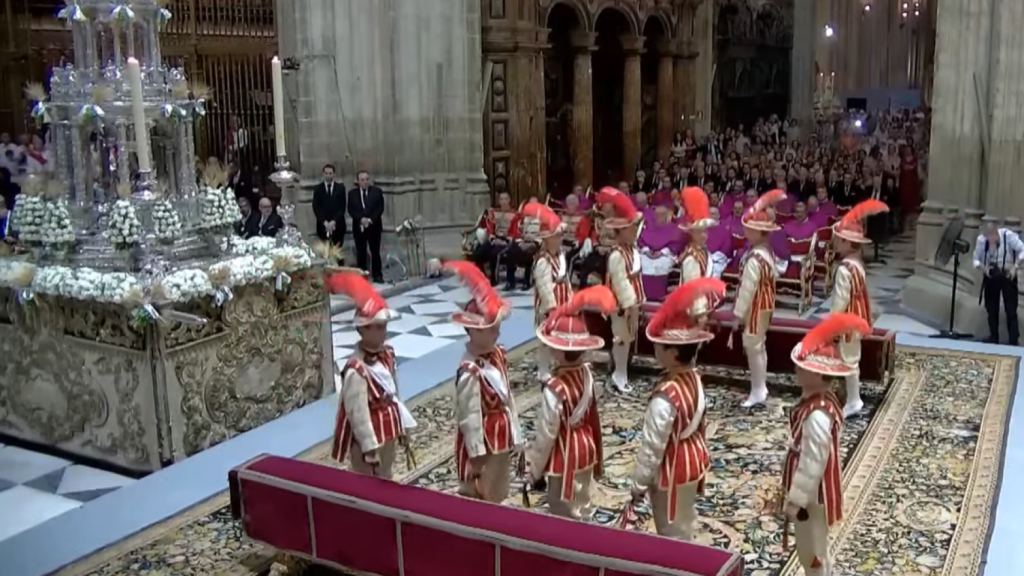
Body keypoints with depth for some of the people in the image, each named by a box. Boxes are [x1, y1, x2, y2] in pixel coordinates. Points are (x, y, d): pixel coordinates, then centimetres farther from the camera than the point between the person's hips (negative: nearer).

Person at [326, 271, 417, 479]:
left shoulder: (387, 354, 0)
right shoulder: (356, 370, -26)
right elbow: (358, 413, -24)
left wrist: (402, 426, 13)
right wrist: (370, 448, -21)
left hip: (388, 433, 8)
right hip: (368, 440, -8)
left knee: (386, 482, 22)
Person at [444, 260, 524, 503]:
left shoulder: (498, 355, -1)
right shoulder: (470, 371, -26)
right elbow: (469, 417, -22)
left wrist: (516, 437, 10)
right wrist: (476, 456, -16)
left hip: (501, 439, 8)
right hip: (482, 442, -8)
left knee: (497, 496, 23)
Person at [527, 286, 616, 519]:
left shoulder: (554, 388, -29)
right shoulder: (587, 374, -8)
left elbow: (547, 434, -21)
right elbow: (592, 416, 4)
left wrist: (535, 470, -9)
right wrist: (596, 455, 17)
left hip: (564, 457, -7)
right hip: (586, 449, 7)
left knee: (564, 515, 9)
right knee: (582, 507, 22)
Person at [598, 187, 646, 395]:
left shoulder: (633, 248, 7)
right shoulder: (617, 255, -23)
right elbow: (621, 283, -23)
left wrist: (637, 303, 14)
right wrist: (630, 305, -22)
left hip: (633, 302, 9)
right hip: (622, 304, -9)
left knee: (629, 338, 16)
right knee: (622, 338, 1)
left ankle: (621, 375, 27)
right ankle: (619, 376, 14)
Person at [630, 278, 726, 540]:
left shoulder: (666, 396, -33)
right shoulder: (694, 377, -8)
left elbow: (652, 445, -25)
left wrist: (639, 482, -14)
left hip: (672, 468, -8)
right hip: (693, 458, 8)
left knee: (672, 533, 12)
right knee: (684, 525, 26)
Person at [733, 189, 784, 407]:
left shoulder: (754, 259, -26)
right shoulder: (767, 253, 4)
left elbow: (747, 289, -23)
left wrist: (739, 314, -15)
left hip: (755, 308, -10)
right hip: (765, 306, 10)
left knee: (753, 347, 0)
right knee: (759, 346, 19)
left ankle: (758, 391, 9)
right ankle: (761, 387, 30)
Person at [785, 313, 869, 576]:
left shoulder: (816, 415, -31)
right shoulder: (823, 400, -1)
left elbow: (812, 463, -27)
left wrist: (795, 500, -18)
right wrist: (792, 493, 18)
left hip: (812, 494, -9)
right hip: (816, 489, 9)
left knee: (811, 554, 9)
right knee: (815, 550, 25)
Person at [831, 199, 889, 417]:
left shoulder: (845, 268, -25)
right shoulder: (858, 263, 5)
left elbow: (841, 299, -23)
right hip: (856, 318, 10)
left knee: (848, 360, 0)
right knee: (852, 358, 19)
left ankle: (852, 402, 9)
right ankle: (854, 399, 29)